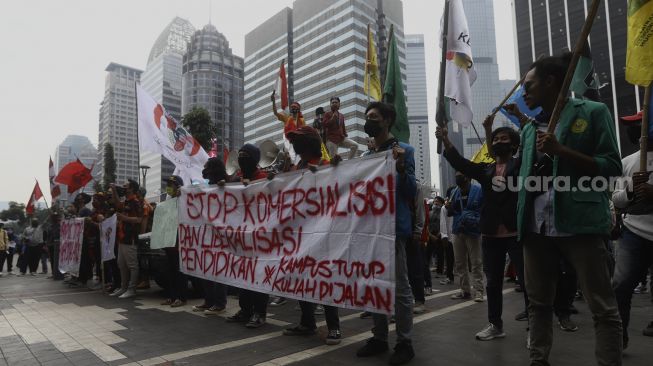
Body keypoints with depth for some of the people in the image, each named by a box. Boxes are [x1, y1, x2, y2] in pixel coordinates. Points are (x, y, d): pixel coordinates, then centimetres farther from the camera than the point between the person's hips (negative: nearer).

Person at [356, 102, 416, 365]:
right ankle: (379, 337, 24)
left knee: (400, 287, 0)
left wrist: (401, 167, -25)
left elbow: (411, 193, -9)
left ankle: (404, 343, 11)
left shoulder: (403, 150, -4)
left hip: (393, 227, -7)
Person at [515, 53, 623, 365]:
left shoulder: (593, 112, 2)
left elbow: (612, 167, -4)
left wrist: (561, 150, -15)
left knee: (602, 307, 0)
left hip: (579, 222, -5)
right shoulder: (529, 128, 18)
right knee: (538, 303, 12)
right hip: (536, 226, 6)